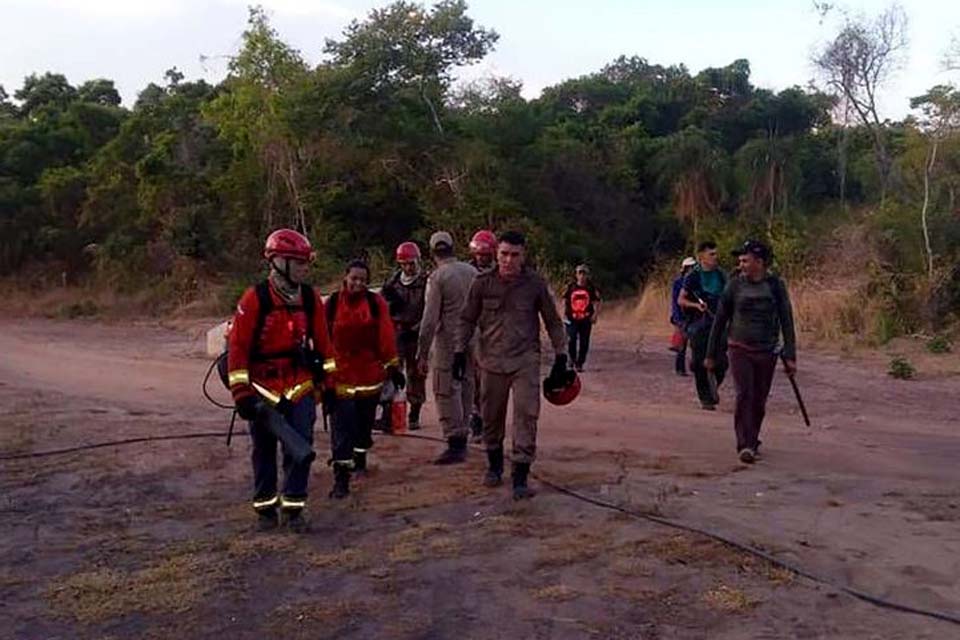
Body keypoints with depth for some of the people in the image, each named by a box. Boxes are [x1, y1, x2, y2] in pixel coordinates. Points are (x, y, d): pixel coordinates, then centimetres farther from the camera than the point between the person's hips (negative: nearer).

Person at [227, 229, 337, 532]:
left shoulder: (311, 298, 1)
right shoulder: (255, 299, -12)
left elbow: (323, 342, 8)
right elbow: (237, 346, -12)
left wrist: (328, 382, 8)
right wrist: (241, 392, -15)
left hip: (301, 387, 3)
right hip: (264, 387, -3)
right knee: (264, 450, 10)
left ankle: (293, 507, 12)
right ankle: (265, 508, 24)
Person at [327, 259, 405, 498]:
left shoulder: (376, 303, 0)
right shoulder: (333, 303, -2)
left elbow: (387, 336, 1)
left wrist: (393, 367, 1)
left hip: (370, 373, 2)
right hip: (341, 374, -2)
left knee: (365, 420, 17)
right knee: (342, 426, -6)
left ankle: (360, 457, 41)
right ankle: (341, 478, -5)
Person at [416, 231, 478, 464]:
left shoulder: (437, 277, -10)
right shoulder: (472, 272, 7)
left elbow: (430, 319, -12)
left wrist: (423, 353, -8)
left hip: (448, 341, -6)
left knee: (446, 392, -1)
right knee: (466, 389, 14)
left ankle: (455, 443, -2)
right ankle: (461, 438, 22)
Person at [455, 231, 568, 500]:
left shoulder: (535, 284, -3)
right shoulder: (483, 283, -2)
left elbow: (553, 322, 5)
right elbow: (468, 319, 8)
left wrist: (560, 357, 2)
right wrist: (460, 352, 2)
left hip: (526, 360, -1)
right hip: (492, 359, 1)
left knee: (526, 416, -7)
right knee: (491, 417, 12)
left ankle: (520, 478, -1)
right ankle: (494, 466, 32)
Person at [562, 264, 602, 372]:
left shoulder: (592, 289, 5)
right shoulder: (570, 287, 6)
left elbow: (596, 303, 6)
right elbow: (565, 301, 12)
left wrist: (595, 315, -8)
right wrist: (564, 314, 3)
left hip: (586, 320, 1)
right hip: (572, 319, 0)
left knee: (584, 342, 2)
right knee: (571, 339, -13)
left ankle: (580, 364, 14)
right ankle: (572, 358, 11)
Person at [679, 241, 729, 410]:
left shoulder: (721, 275, 8)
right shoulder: (693, 277, -4)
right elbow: (681, 300, -1)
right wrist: (696, 305, -17)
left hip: (718, 324, 3)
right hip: (698, 324, -3)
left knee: (721, 362, -2)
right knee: (700, 364, 0)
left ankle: (713, 389, 26)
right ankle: (705, 398, 13)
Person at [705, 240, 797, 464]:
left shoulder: (775, 285, -2)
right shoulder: (735, 285, -1)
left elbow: (786, 322, 0)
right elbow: (720, 320, 5)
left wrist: (790, 356, -5)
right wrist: (711, 355, 8)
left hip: (767, 352, 1)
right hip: (740, 349, -1)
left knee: (759, 401, 9)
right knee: (744, 395, -14)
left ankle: (752, 441, 28)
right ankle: (745, 445, -11)